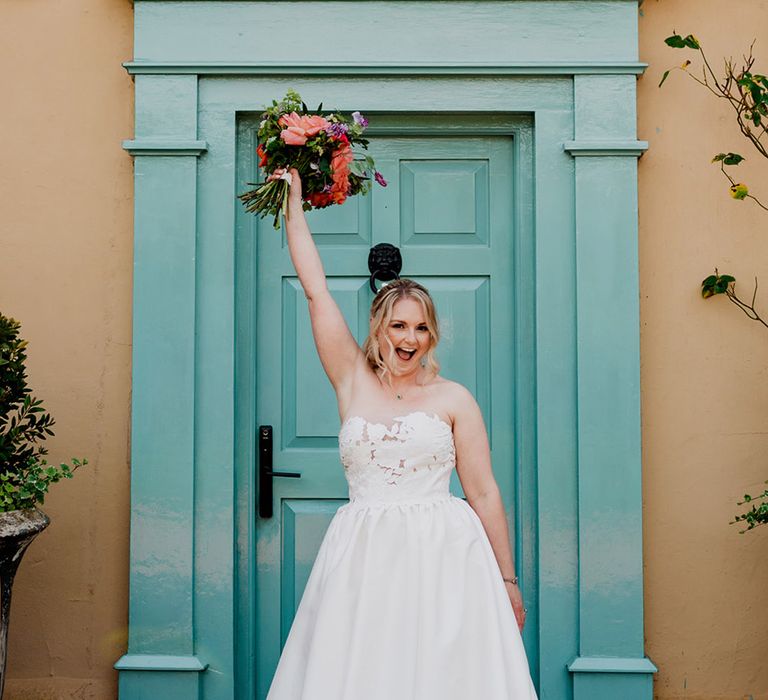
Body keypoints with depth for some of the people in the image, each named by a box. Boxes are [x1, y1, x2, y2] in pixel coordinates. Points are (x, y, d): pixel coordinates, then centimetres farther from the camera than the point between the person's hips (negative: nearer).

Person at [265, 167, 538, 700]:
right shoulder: (353, 381, 8)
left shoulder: (454, 400, 4)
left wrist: (508, 581, 1)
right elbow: (315, 288, 8)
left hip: (441, 555, -1)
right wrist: (294, 201, 11)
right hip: (363, 556, 2)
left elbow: (484, 494, 3)